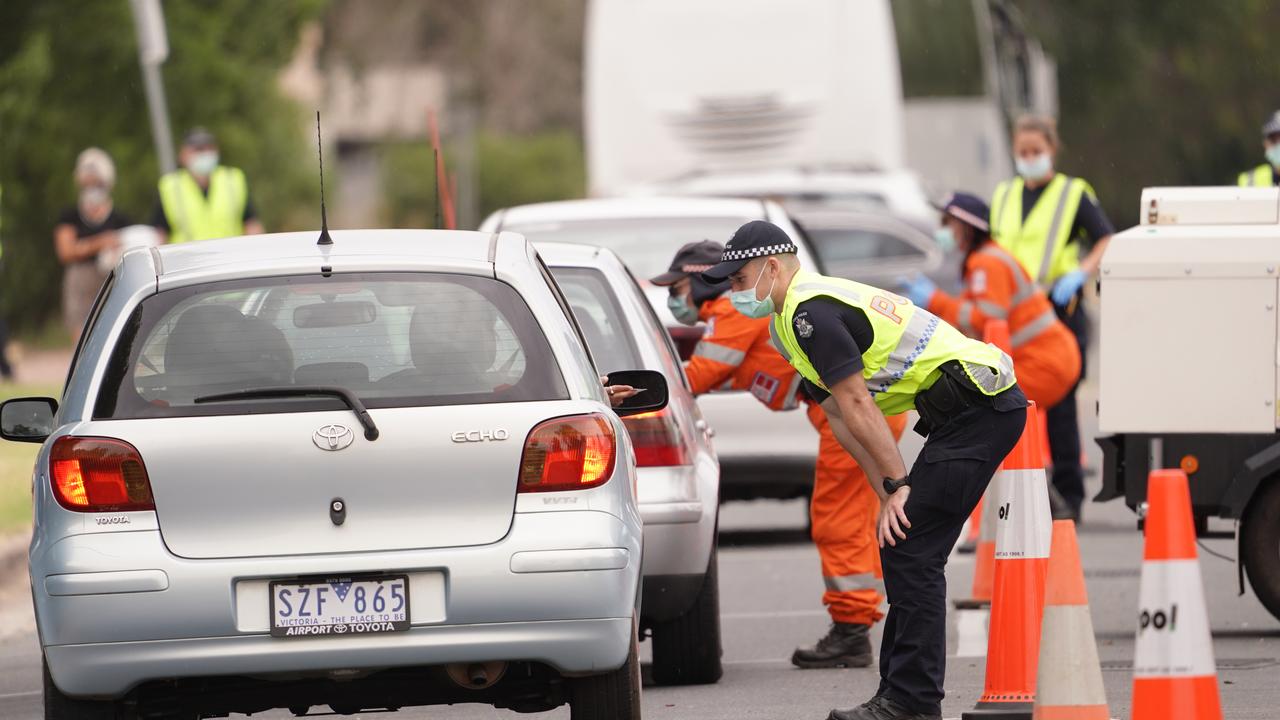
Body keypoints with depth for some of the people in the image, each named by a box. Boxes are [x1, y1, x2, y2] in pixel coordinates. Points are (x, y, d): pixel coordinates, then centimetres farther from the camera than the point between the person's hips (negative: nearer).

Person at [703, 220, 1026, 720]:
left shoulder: (811, 313, -15)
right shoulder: (789, 322, 18)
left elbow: (858, 406, -16)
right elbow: (842, 419, 16)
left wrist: (898, 486, -14)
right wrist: (889, 495, 10)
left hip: (979, 406, -11)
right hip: (979, 410, 11)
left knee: (910, 552, -11)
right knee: (905, 552, 12)